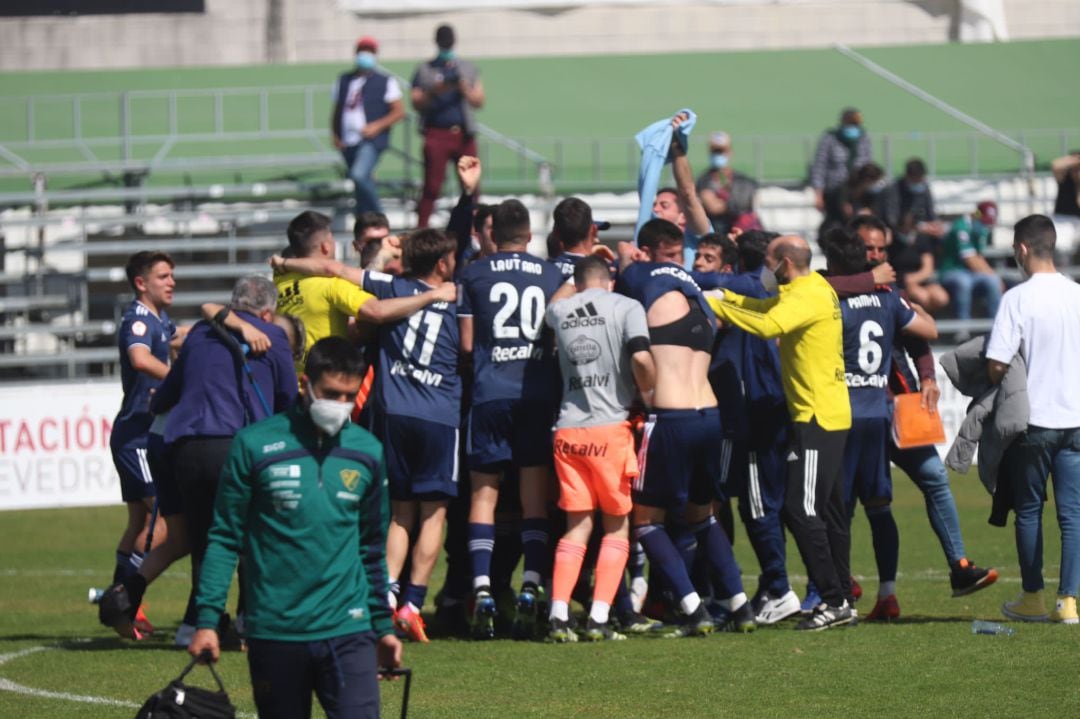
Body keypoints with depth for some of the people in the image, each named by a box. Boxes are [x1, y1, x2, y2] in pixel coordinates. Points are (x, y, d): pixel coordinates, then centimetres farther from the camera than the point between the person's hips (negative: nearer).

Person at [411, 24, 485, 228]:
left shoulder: (467, 69, 15)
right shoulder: (425, 70, 9)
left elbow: (479, 101, 8)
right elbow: (416, 103, 3)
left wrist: (464, 88, -11)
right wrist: (433, 92, -15)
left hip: (464, 134, 2)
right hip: (436, 134, -2)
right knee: (432, 187, -8)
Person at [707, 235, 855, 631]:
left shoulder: (807, 296, -16)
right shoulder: (816, 290, 15)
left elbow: (768, 325, -31)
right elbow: (764, 307, 24)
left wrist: (719, 306, -21)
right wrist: (720, 297, 12)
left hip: (817, 419, -11)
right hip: (832, 416, 11)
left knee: (802, 509, -11)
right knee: (829, 510, 13)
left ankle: (834, 600, -11)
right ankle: (841, 599, 17)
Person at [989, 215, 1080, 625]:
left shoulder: (1018, 299, -12)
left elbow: (997, 364, -14)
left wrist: (999, 389, 6)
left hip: (1032, 420, -3)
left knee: (1029, 510, 10)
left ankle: (1032, 598, 16)